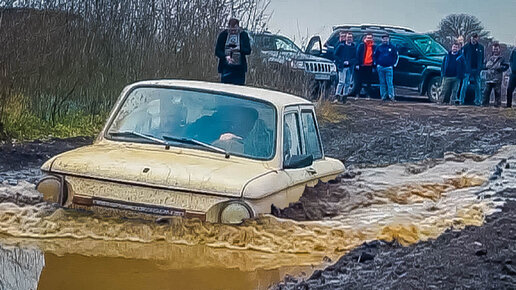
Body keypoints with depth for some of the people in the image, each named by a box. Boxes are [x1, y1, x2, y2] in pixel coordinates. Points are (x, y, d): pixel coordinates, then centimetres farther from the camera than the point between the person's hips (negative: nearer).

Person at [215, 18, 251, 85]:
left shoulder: (243, 35, 0)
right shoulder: (223, 35, 1)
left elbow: (248, 51, -3)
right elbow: (217, 51, 0)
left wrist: (239, 49, -22)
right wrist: (226, 57, -18)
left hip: (239, 68, 0)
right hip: (226, 67, 0)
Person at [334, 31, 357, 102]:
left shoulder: (354, 47, 7)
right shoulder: (341, 45, 0)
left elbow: (355, 58, 6)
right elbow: (335, 55, 1)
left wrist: (349, 62, -10)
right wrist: (341, 62, -8)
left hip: (350, 67, 3)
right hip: (342, 67, -3)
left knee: (348, 82, 4)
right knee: (342, 82, -11)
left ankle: (344, 96, 10)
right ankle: (337, 95, -8)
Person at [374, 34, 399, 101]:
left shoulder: (392, 47, 7)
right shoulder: (379, 47, 10)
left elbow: (397, 56, 13)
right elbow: (374, 56, 18)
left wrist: (394, 64, 5)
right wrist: (377, 64, 8)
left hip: (389, 68, -2)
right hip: (380, 67, 2)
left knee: (390, 82, -8)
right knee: (382, 82, 3)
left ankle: (391, 95, -7)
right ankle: (383, 96, 6)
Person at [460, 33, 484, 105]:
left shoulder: (481, 47, 7)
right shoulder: (466, 47, 0)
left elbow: (482, 59, 12)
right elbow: (463, 58, 2)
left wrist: (481, 67, 3)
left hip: (477, 70, 2)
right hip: (468, 70, -2)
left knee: (477, 86, 5)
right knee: (464, 85, -4)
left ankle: (478, 101, 10)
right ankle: (461, 100, 0)